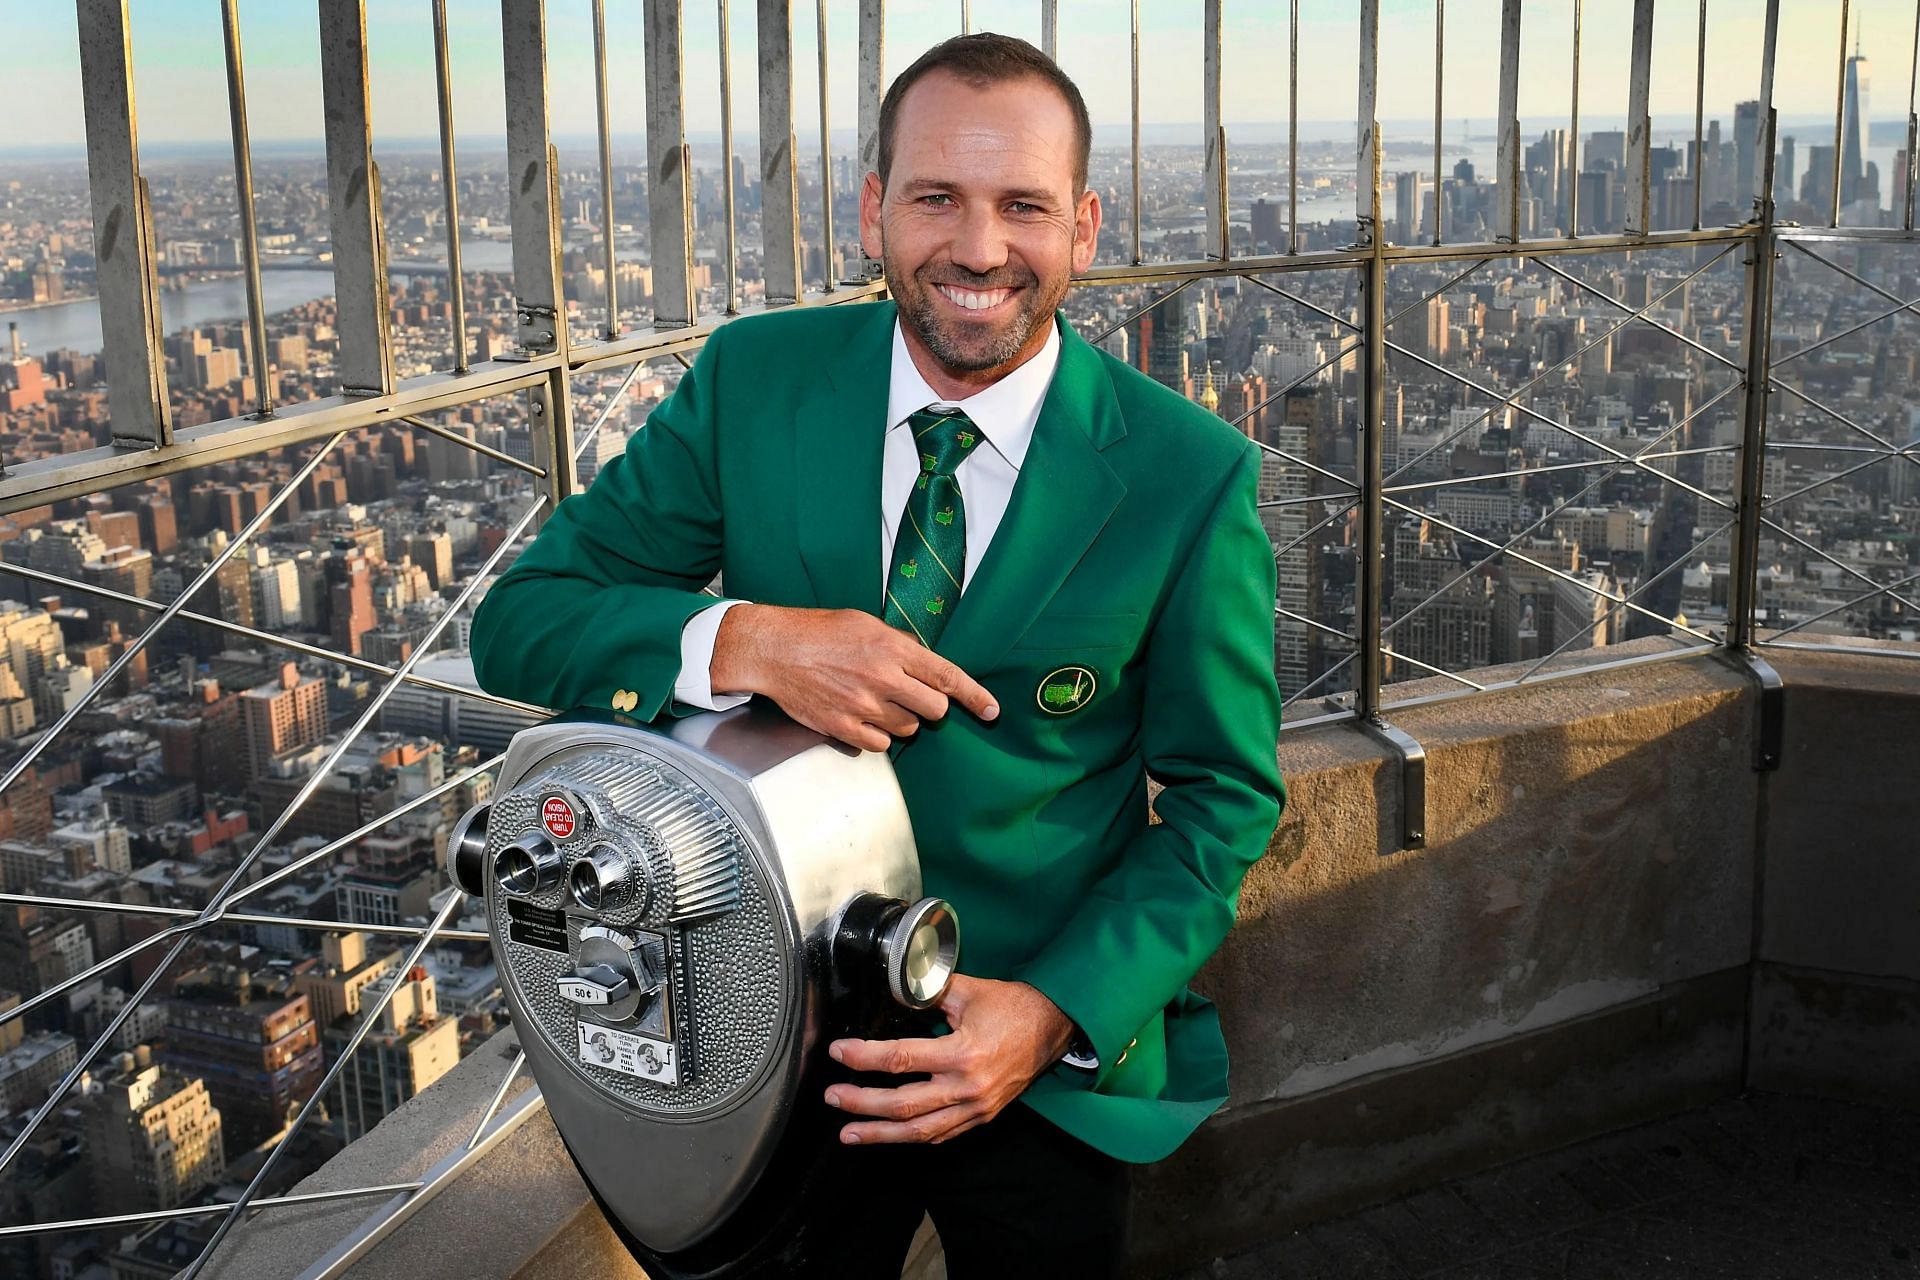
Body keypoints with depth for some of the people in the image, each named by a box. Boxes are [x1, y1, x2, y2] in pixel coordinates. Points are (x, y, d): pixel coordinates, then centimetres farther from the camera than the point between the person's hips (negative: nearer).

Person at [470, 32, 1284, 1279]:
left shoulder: (1192, 476, -14)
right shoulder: (751, 381, -9)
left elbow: (1224, 800, -7)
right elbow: (522, 622, -9)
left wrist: (1058, 1014, -22)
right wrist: (743, 642, -29)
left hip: (1048, 1062, -1)